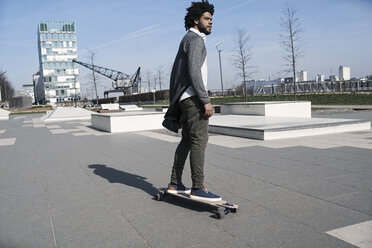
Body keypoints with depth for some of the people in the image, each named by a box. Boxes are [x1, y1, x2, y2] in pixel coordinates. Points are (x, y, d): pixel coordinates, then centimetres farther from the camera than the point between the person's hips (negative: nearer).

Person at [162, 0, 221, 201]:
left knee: (187, 141, 11)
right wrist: (206, 100, -22)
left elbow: (177, 74, 24)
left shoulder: (188, 41, 25)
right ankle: (198, 188, -12)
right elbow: (194, 72, -20)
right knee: (199, 140, -12)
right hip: (193, 97, -10)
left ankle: (175, 184, 15)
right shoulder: (195, 39, -7)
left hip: (185, 98, 10)